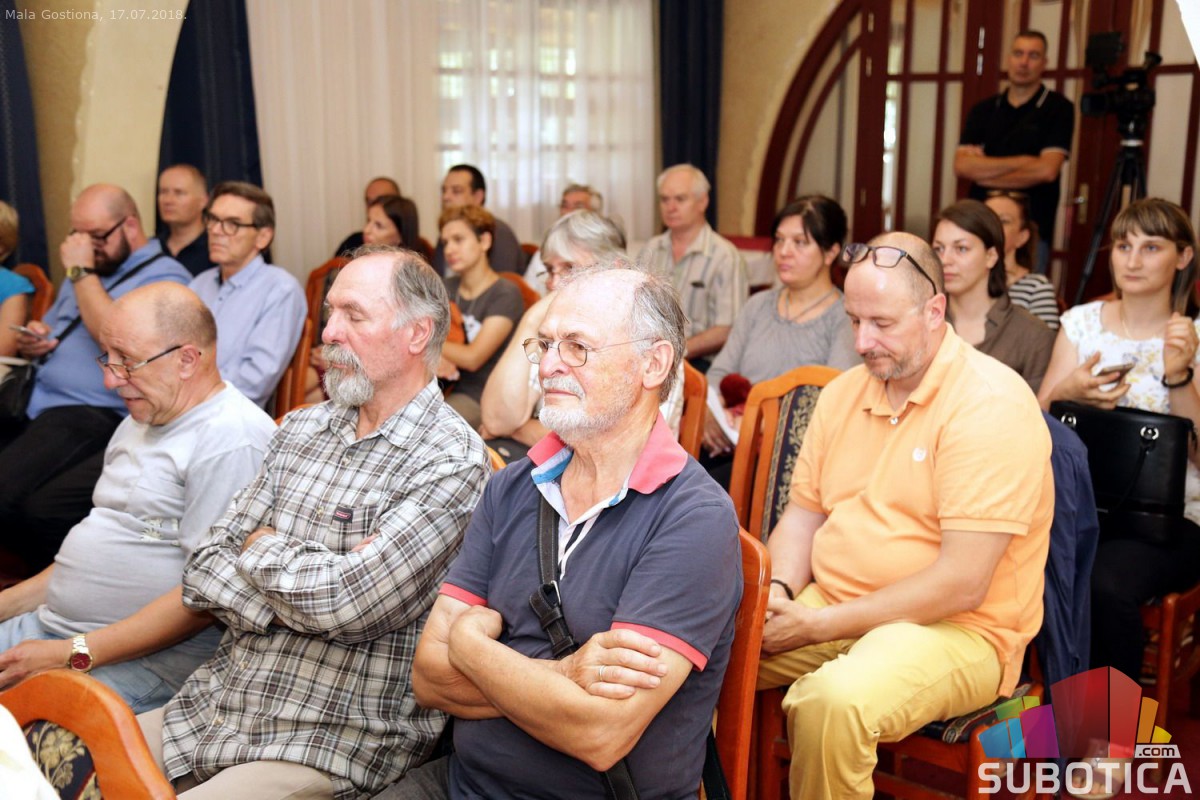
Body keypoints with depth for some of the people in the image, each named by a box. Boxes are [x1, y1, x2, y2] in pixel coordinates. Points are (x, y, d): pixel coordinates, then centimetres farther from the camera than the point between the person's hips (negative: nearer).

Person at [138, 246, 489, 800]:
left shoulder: (451, 462, -14)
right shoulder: (301, 430, 10)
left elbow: (350, 602, -23)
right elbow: (202, 572, 6)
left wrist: (262, 548, -4)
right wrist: (300, 597, -13)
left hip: (333, 746, -7)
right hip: (214, 707, 7)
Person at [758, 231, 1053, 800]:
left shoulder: (992, 405, -15)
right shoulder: (842, 393, 9)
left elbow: (961, 585, -21)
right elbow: (802, 513, 15)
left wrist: (821, 625, -19)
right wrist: (779, 590, -7)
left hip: (957, 630, -7)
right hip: (825, 608, 7)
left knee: (833, 699, -36)